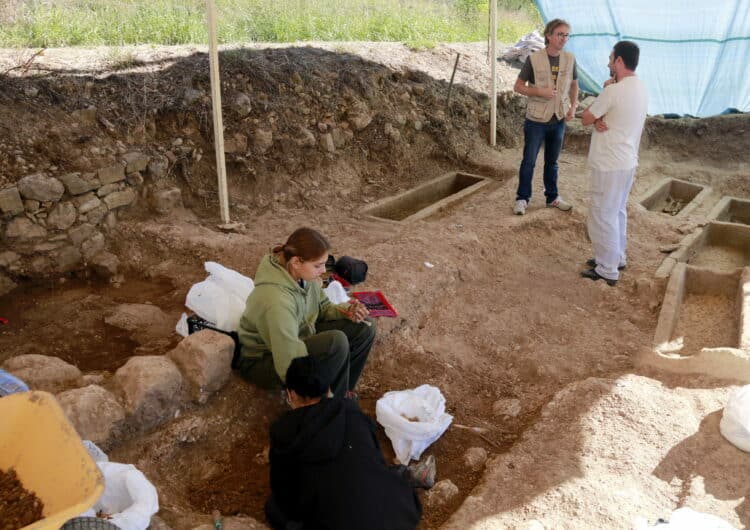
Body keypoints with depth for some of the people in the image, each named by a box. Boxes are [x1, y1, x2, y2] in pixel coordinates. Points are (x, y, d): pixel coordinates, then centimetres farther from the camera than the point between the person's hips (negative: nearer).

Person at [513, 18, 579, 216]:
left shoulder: (570, 59, -1)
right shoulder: (533, 59, -12)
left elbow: (574, 85, 13)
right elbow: (518, 86, -7)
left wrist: (573, 106, -2)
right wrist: (540, 91, -22)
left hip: (559, 120, 3)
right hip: (536, 119, -3)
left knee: (552, 161, 16)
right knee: (529, 161, 4)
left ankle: (552, 197, 29)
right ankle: (522, 198, 17)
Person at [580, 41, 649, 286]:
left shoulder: (614, 91, -22)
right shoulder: (640, 88, 7)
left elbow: (585, 117, -11)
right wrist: (599, 120, -10)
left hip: (609, 164, -9)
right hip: (627, 161, 9)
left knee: (603, 215, 1)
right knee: (617, 212, 21)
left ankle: (607, 269, 8)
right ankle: (616, 257, 34)